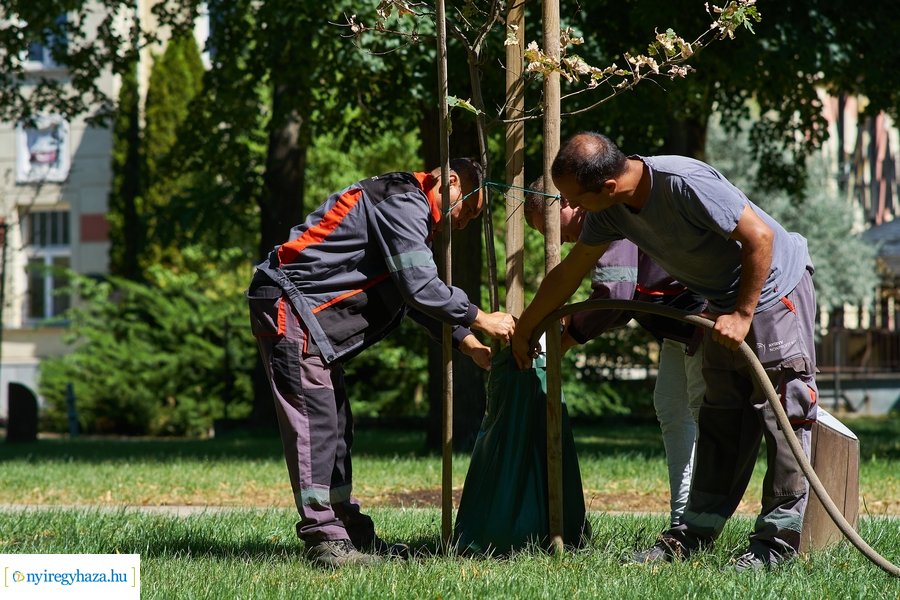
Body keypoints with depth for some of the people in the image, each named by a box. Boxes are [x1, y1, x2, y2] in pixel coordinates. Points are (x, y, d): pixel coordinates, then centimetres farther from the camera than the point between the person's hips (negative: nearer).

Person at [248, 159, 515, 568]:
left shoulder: (408, 206, 20)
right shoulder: (404, 203, -14)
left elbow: (416, 294, 22)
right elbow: (420, 289, -21)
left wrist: (470, 345, 16)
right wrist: (481, 320, -10)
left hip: (313, 315, 11)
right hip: (290, 305, -11)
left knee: (336, 425, 11)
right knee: (315, 422, -13)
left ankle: (349, 532, 14)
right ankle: (324, 538, -15)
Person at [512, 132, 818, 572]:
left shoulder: (684, 184, -32)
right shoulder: (610, 210, -6)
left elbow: (759, 237, -27)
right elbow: (569, 273, 10)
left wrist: (743, 314, -23)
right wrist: (523, 329, 19)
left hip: (774, 288, -8)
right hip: (725, 302, 8)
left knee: (783, 417, -7)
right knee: (720, 422, 10)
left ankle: (779, 539, -5)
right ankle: (696, 531, 13)